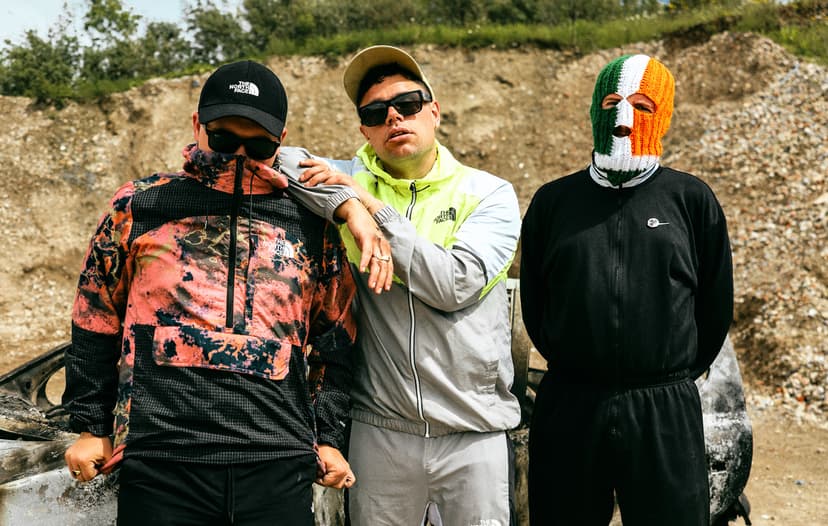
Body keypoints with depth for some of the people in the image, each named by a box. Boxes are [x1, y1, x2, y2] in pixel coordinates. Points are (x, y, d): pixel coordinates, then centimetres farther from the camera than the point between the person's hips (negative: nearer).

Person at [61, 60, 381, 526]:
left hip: (280, 470, 1)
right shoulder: (140, 207, 6)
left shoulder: (312, 225, 9)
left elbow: (334, 342, 16)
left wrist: (328, 436, 13)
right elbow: (97, 323, 12)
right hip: (160, 468, -1)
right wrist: (92, 427, 12)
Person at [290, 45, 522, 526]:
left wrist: (372, 206, -15)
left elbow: (454, 284, -14)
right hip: (379, 429, 1)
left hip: (476, 431, -1)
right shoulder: (349, 181, 5)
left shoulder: (489, 194, 0)